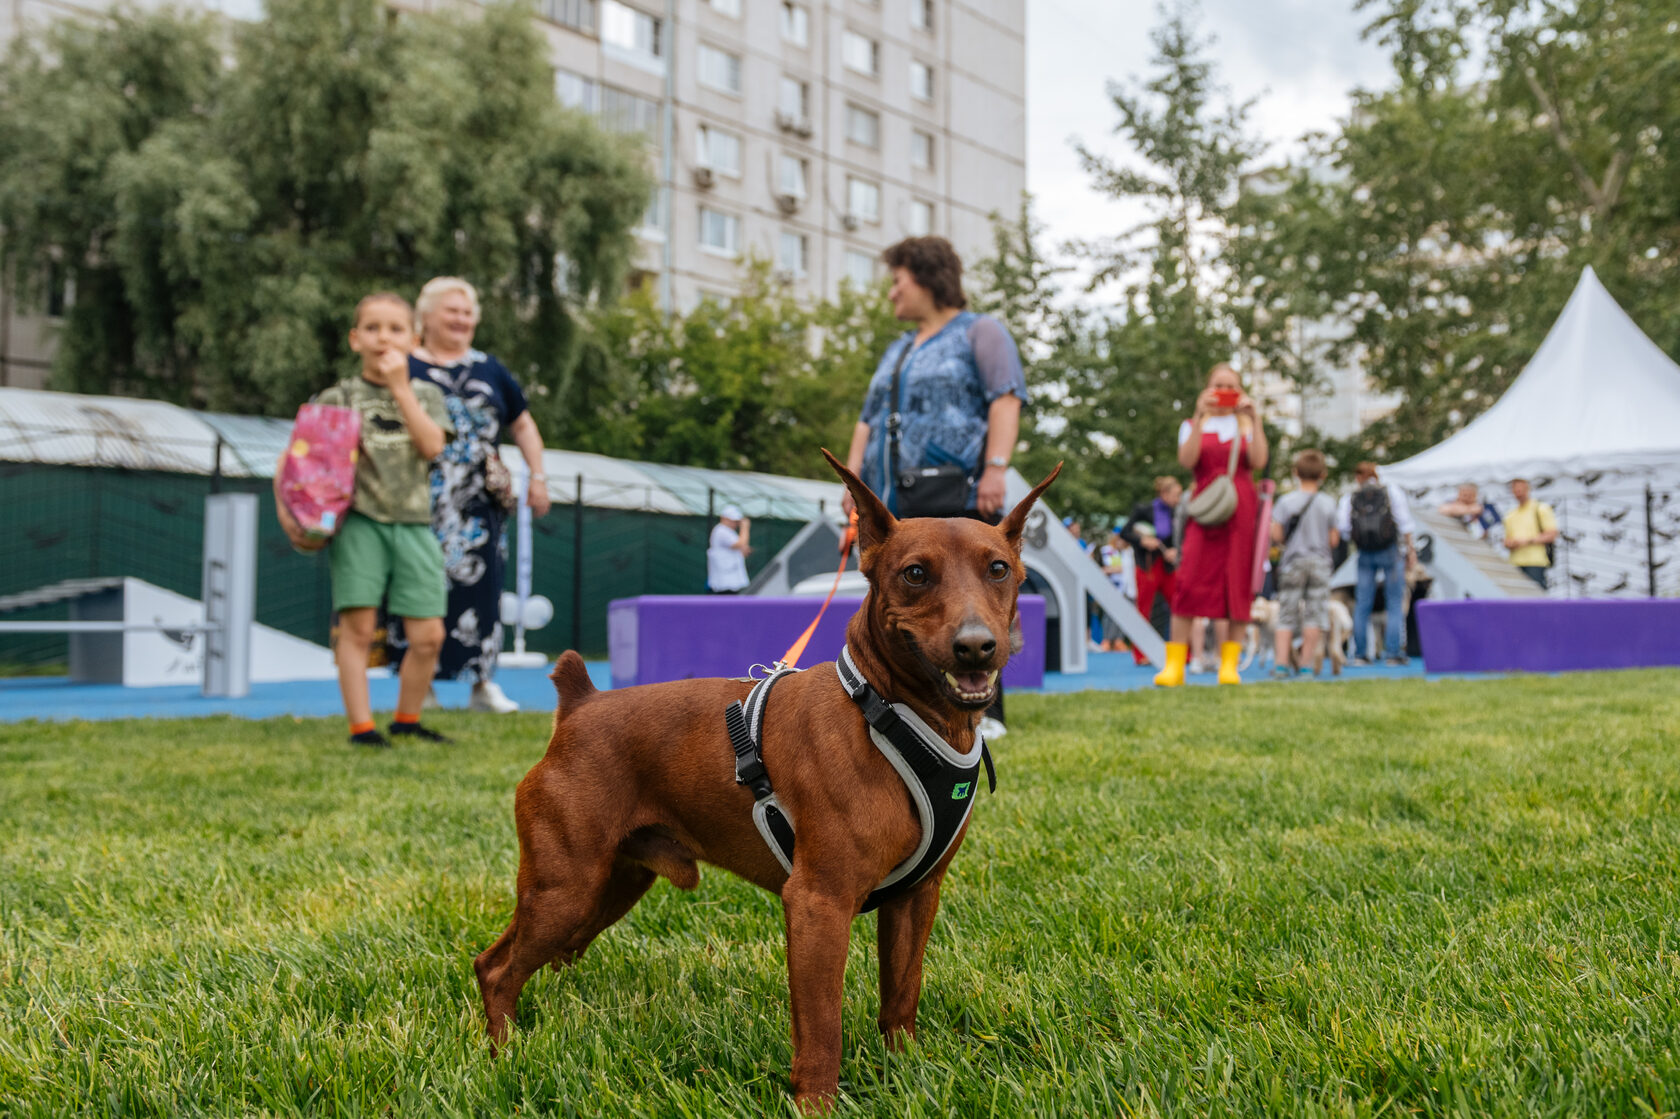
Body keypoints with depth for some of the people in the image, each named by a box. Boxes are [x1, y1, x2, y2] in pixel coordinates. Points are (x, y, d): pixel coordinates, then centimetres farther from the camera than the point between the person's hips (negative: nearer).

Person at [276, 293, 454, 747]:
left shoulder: (426, 395, 12)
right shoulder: (338, 398, 6)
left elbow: (432, 446, -6)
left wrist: (401, 387, -6)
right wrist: (284, 503, -9)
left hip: (414, 524, 2)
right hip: (359, 521, -2)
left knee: (429, 635, 0)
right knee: (358, 627, -7)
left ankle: (407, 719, 18)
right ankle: (361, 726, 0)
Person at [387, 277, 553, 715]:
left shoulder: (489, 370, 16)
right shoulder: (404, 368, 5)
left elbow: (522, 424, 22)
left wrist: (537, 476, 13)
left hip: (479, 508, 3)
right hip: (422, 505, -3)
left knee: (480, 587, 2)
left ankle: (483, 684, 10)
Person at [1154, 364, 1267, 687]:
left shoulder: (1247, 425, 17)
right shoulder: (1193, 426, 14)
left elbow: (1259, 461, -3)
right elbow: (1186, 460, -8)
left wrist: (1255, 418, -7)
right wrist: (1200, 417, -14)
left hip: (1241, 511, 1)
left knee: (1236, 585, -3)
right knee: (1189, 582, -11)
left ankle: (1229, 664, 2)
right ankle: (1174, 664, -9)